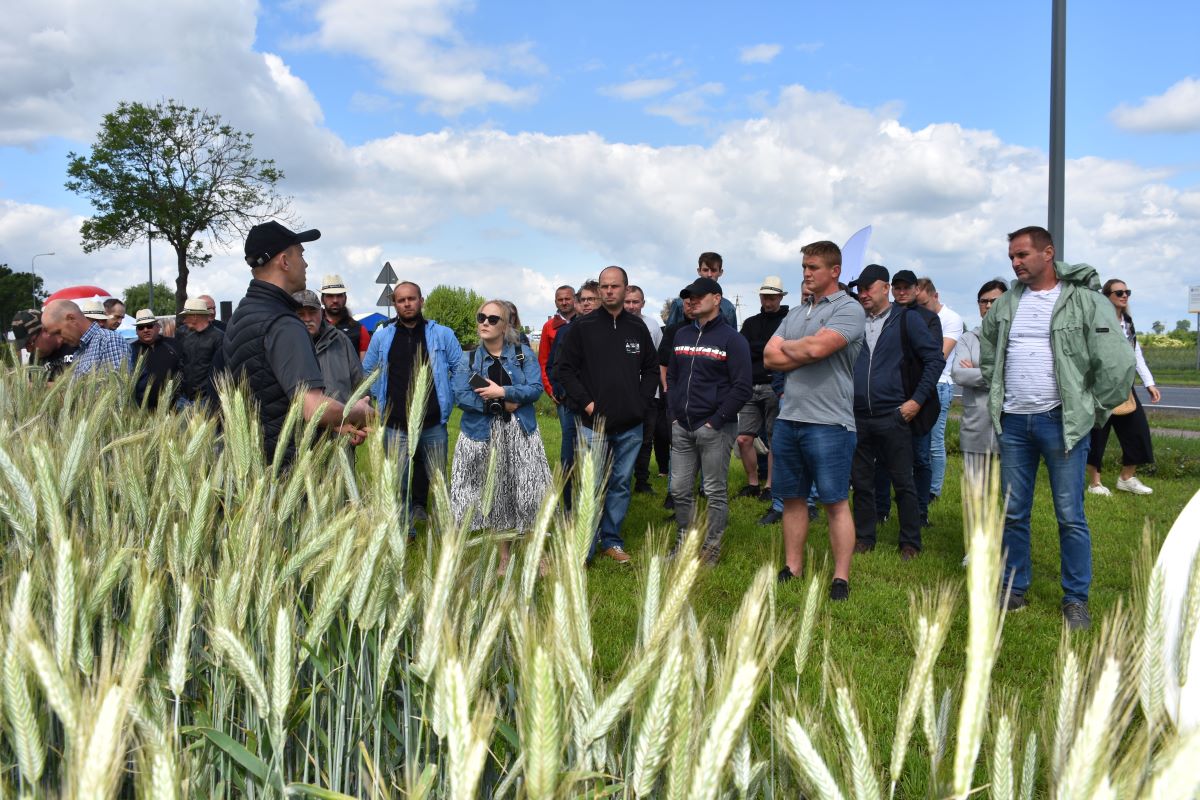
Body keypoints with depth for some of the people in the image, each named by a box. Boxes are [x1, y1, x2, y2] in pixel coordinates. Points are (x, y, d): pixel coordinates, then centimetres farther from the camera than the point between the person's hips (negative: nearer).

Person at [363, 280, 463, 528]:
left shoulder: (442, 334, 1)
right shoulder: (381, 336, 5)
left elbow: (460, 370, 8)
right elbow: (367, 372, 18)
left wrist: (447, 400, 4)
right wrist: (382, 400, 11)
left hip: (434, 423, 0)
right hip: (396, 424, 1)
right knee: (398, 480, 3)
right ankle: (404, 529, 16)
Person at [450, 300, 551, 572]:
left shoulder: (523, 353, 1)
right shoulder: (468, 359, 4)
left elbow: (536, 388, -10)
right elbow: (461, 396, -9)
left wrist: (502, 391, -21)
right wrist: (501, 405, -15)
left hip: (520, 433, -1)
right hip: (484, 434, 1)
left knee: (529, 492, -2)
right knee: (493, 492, 7)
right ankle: (503, 557, 21)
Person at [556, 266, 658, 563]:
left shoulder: (638, 328, 7)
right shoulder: (583, 326, -2)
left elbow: (651, 369, 15)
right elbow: (566, 369, -1)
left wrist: (642, 401, 2)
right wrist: (585, 402, -9)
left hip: (630, 426, 3)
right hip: (594, 423, -3)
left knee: (621, 484, 12)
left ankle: (611, 540, 25)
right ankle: (585, 547, 9)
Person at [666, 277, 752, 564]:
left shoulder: (732, 339, -6)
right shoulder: (681, 335, 13)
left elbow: (742, 387, -10)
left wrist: (716, 421, -13)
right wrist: (674, 414, 8)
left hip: (715, 429, -6)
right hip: (682, 428, 6)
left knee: (715, 492, 3)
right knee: (679, 489, 10)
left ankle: (711, 549, 14)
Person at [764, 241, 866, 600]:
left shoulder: (849, 309, -6)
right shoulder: (795, 314, 16)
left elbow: (816, 347, -21)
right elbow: (770, 357, 6)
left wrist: (787, 347, -1)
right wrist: (807, 355, -7)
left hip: (828, 422, -7)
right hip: (788, 418, 7)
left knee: (835, 502, 0)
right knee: (792, 498, 13)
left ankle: (841, 577, 8)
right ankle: (792, 568, 23)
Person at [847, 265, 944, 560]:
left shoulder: (906, 320, 1)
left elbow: (935, 359, -1)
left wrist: (917, 400, -8)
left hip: (893, 416, -4)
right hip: (858, 417, 4)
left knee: (903, 482, 3)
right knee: (861, 480, 10)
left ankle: (910, 543, 13)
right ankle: (863, 538, 22)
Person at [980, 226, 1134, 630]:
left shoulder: (1085, 301, -8)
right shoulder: (1006, 305, 9)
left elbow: (1117, 362, -10)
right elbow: (986, 350, 25)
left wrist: (1097, 411, -3)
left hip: (1062, 422, -5)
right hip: (1013, 422, 5)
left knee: (1070, 517, 1)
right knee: (1013, 514, 10)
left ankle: (1076, 599, 14)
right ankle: (1014, 590, 22)